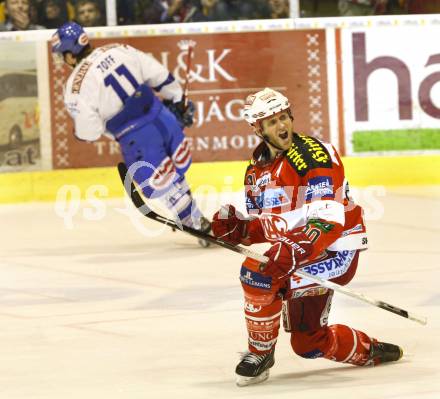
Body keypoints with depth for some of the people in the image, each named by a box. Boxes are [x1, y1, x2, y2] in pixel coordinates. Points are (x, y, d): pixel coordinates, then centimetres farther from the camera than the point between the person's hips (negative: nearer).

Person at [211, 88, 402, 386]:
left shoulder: (312, 154, -17)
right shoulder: (258, 169, 9)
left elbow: (328, 219, -26)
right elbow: (262, 229, 14)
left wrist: (295, 251, -40)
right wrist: (236, 228, -8)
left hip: (336, 250, -9)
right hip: (294, 254, 9)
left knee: (258, 272, -27)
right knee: (308, 342, 11)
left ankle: (261, 353, -11)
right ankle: (372, 351, 34)